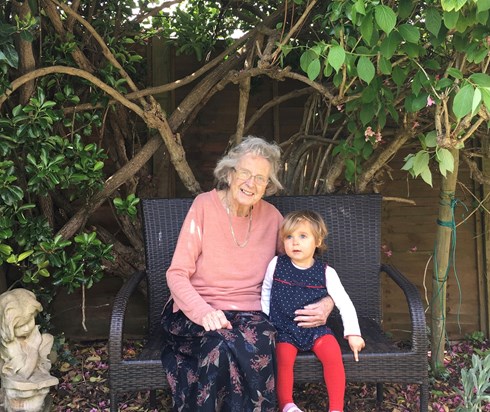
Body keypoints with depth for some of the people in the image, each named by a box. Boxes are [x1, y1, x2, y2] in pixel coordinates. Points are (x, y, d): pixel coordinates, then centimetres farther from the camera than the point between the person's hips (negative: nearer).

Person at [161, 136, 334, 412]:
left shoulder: (271, 216, 6)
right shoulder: (205, 205, -4)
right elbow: (177, 274, -7)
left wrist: (327, 303, -7)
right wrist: (204, 312, -26)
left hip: (249, 314, 2)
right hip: (198, 312, -2)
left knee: (259, 347, -33)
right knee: (222, 345, -35)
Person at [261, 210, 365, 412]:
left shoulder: (326, 273, -5)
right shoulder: (276, 265, -3)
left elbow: (344, 303, -1)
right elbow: (265, 294, 10)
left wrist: (353, 333, -5)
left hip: (315, 328, 0)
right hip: (283, 329, 0)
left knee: (333, 354, -23)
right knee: (284, 358, -26)